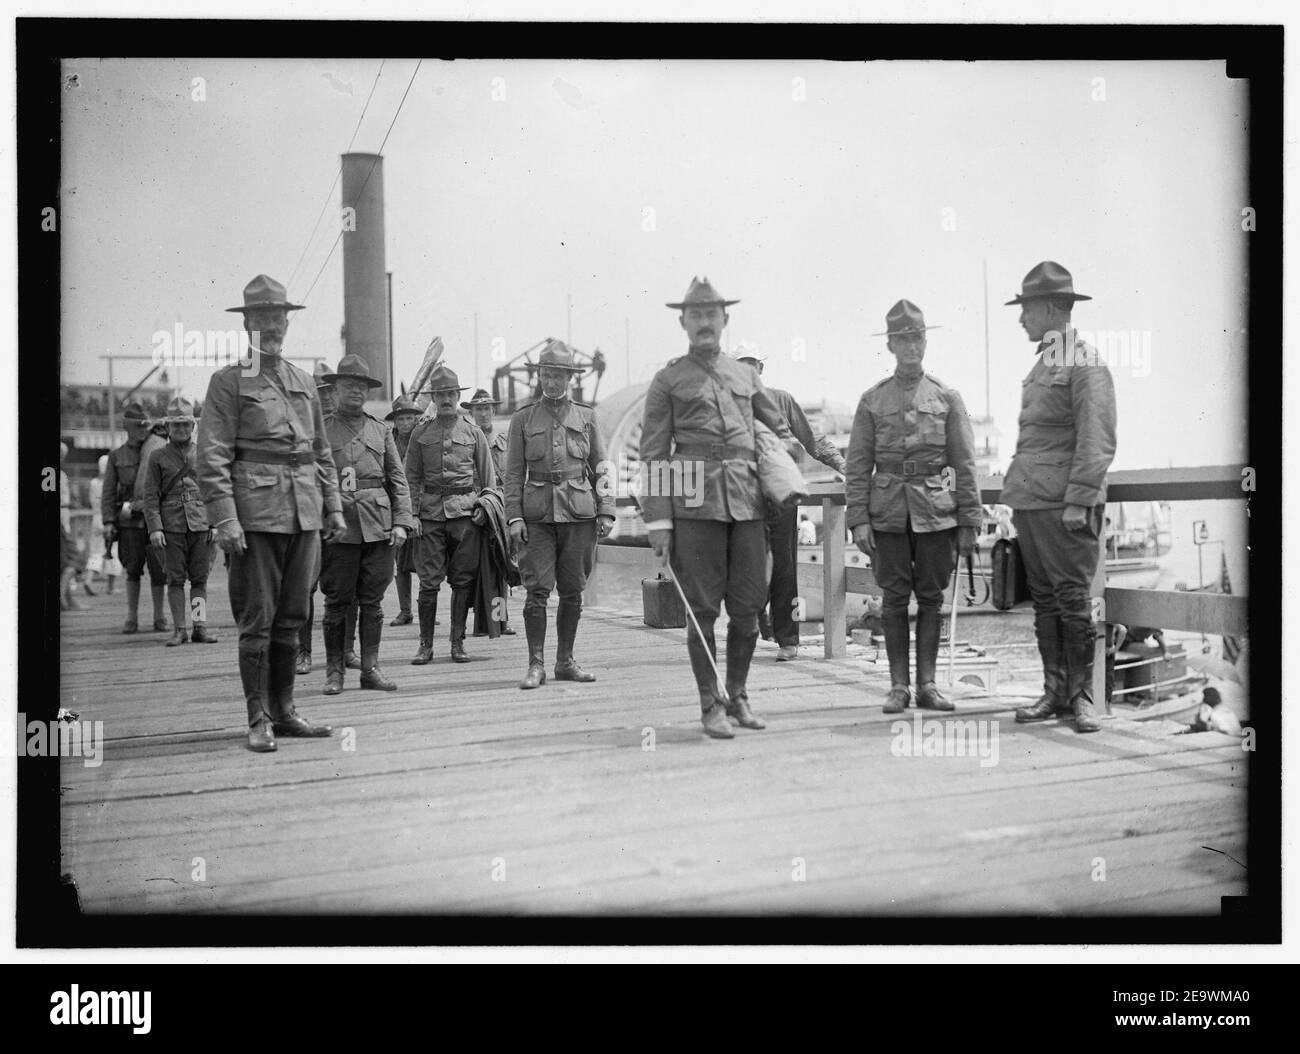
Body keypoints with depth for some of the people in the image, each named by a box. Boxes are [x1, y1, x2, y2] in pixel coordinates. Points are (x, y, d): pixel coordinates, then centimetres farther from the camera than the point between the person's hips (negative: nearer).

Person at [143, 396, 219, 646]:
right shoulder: (158, 457, 5)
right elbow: (150, 496, 1)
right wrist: (154, 528, -9)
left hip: (200, 525, 1)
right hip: (172, 528, -1)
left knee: (200, 579, 1)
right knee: (175, 579, 0)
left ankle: (200, 627, 3)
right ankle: (179, 630, 4)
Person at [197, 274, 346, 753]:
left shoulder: (304, 382, 16)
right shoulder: (229, 381, -1)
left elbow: (322, 452, 21)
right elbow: (211, 457, -8)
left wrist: (333, 506, 14)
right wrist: (224, 518, -16)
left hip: (304, 515, 6)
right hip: (256, 513, -5)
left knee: (291, 617, 11)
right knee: (257, 620, -2)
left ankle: (285, 710, 20)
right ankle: (258, 719, 6)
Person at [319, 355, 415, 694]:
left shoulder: (380, 430, 14)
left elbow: (398, 479, 11)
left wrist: (401, 522, 1)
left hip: (378, 524, 3)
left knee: (373, 600, 6)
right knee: (337, 601, 0)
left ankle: (370, 668, 13)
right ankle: (334, 671, 10)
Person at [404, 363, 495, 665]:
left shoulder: (473, 431, 9)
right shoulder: (420, 433, 11)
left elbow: (488, 478, 11)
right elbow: (411, 478, 11)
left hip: (466, 512, 0)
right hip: (431, 513, 0)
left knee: (463, 580, 1)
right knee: (429, 581, -3)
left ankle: (458, 642, 10)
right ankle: (425, 644, 6)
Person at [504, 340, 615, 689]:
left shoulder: (586, 416, 10)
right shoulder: (523, 419, 8)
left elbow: (601, 467, 10)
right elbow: (513, 473, 5)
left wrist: (606, 512, 1)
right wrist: (514, 517, -4)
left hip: (579, 512, 1)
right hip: (538, 513, -1)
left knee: (573, 591, 5)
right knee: (538, 589, -7)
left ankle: (566, 662, 15)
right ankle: (536, 664, -1)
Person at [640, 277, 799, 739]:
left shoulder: (745, 375, 18)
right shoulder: (668, 381, 6)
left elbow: (780, 428, 29)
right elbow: (653, 457, 2)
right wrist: (657, 520, -6)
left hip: (747, 502, 4)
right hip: (695, 503, -3)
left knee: (749, 606, 4)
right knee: (704, 608, -1)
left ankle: (738, 696, 21)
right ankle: (711, 705, 9)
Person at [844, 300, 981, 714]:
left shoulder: (947, 397, 5)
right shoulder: (872, 400, 5)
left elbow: (964, 465, 5)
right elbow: (858, 465, 3)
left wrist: (969, 521, 1)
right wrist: (858, 519, -5)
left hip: (936, 512, 0)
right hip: (888, 512, 0)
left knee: (931, 597, 4)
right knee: (894, 598, 2)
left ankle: (927, 684, 13)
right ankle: (899, 686, 10)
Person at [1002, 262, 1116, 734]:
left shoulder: (1085, 363, -7)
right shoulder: (1042, 364, 19)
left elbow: (1097, 440, -14)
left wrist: (1078, 500, -20)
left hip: (1064, 505, -8)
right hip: (1030, 501, 8)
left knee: (1073, 599, -3)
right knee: (1043, 600, 9)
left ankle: (1081, 695, 5)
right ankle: (1055, 691, 15)